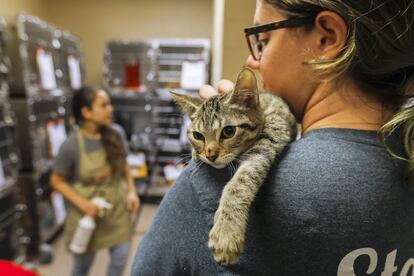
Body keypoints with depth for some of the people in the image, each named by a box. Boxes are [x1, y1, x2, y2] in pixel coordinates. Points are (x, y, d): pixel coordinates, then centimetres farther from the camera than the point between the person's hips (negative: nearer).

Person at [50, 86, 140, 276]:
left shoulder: (115, 135, -9)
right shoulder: (71, 145, -20)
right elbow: (57, 181, -9)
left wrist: (131, 191, -5)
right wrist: (83, 203, -19)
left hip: (118, 209, 3)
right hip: (88, 213, -3)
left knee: (120, 258, 15)